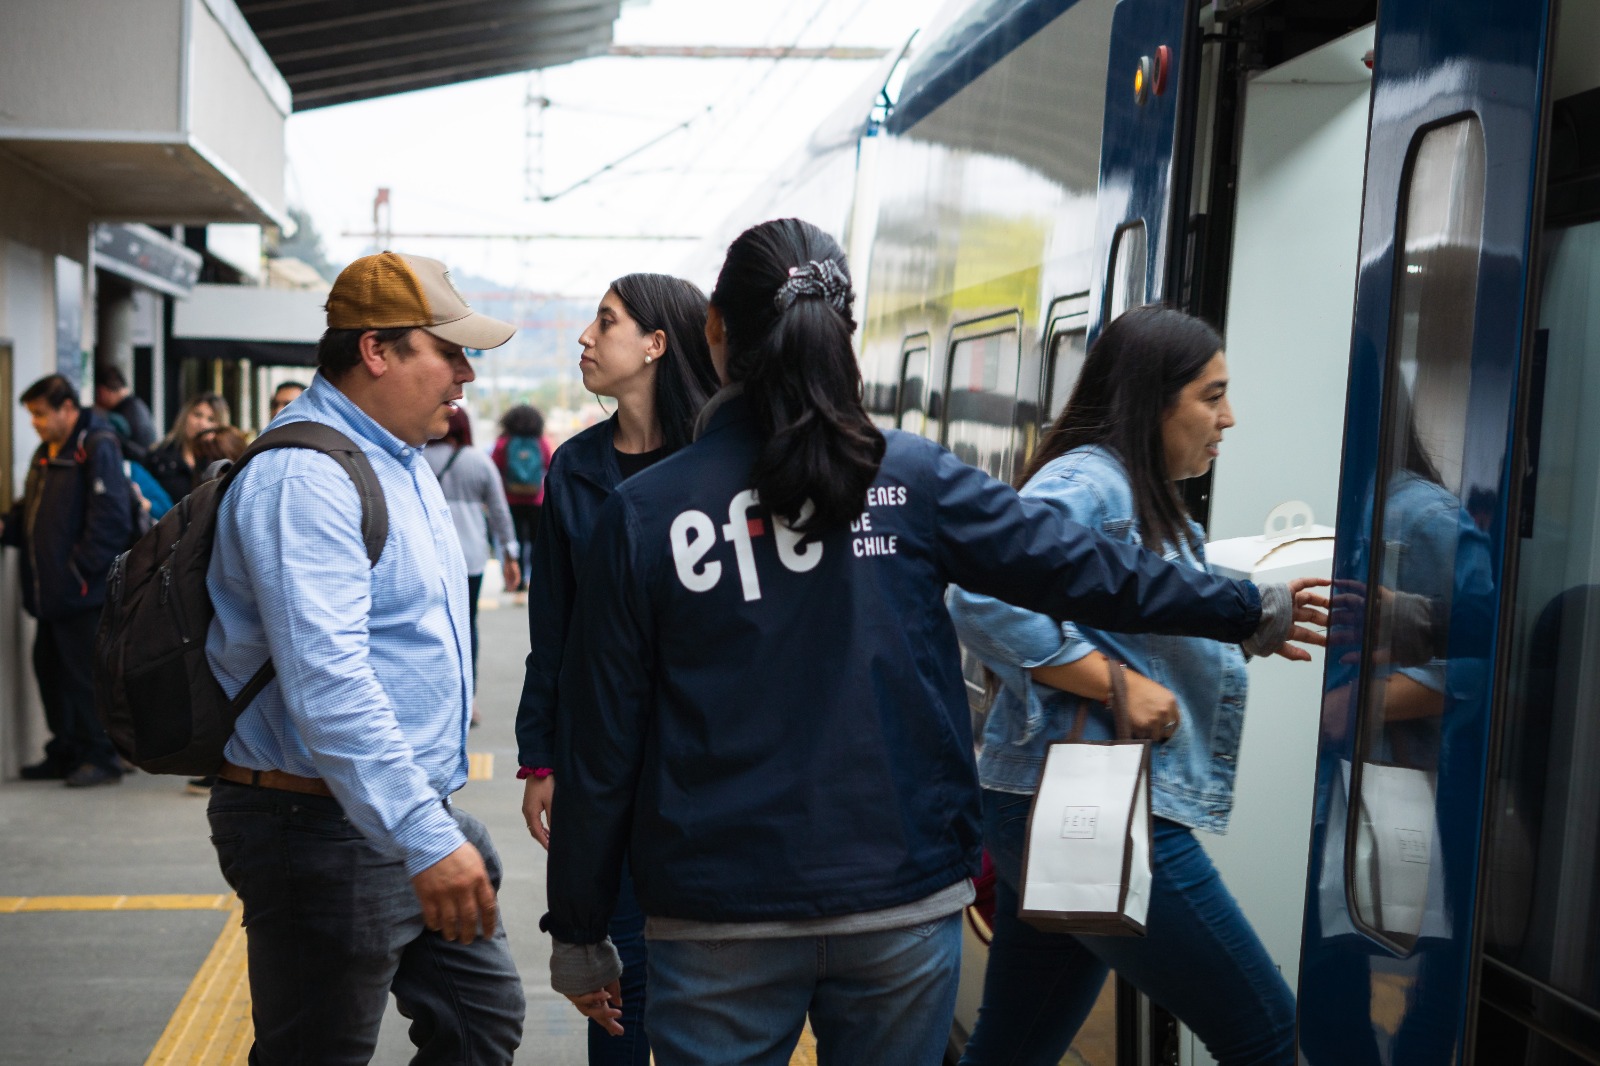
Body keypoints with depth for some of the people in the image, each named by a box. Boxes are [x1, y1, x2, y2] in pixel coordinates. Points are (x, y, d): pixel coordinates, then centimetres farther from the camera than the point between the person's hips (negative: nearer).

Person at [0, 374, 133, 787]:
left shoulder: (98, 447, -12)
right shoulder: (47, 451, 17)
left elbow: (111, 518, -19)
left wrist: (81, 568, -20)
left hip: (83, 590, -9)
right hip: (51, 590, 9)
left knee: (85, 674, -4)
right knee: (51, 670, 15)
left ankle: (100, 758, 6)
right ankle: (65, 754, 25)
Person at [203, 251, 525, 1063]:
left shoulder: (399, 459, 13)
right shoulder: (303, 479, -20)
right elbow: (327, 684, -30)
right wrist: (426, 838, -33)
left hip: (416, 813, 10)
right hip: (328, 831, -10)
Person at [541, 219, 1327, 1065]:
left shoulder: (642, 515, -9)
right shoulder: (911, 481, -6)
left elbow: (600, 745, -5)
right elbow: (1080, 567, 1)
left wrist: (578, 932, 6)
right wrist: (1248, 610, 17)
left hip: (720, 925, -1)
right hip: (904, 899, 2)